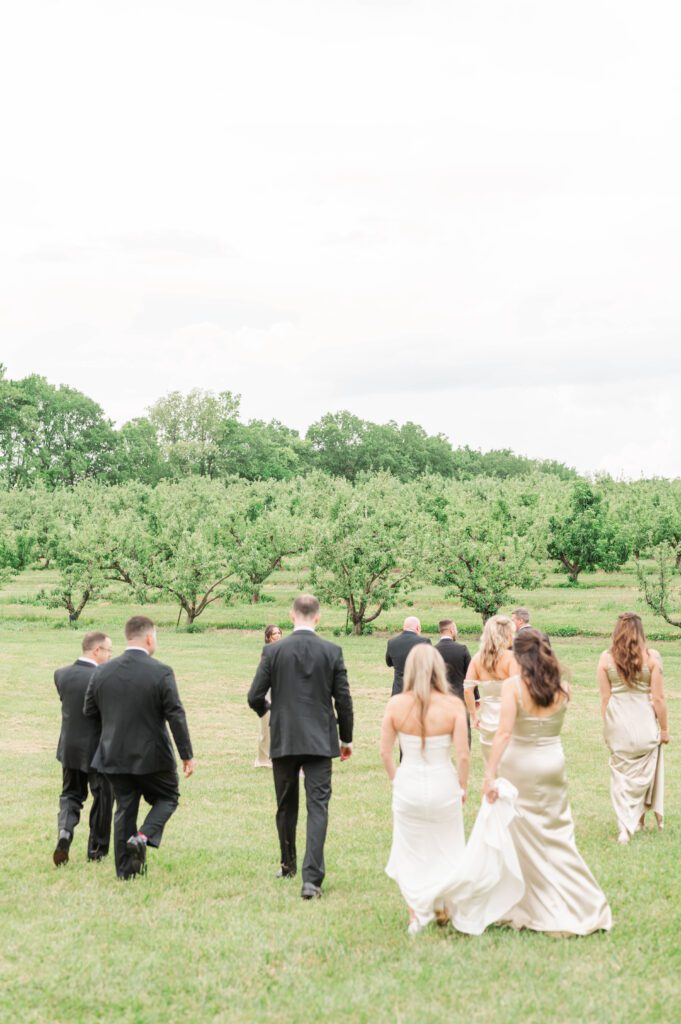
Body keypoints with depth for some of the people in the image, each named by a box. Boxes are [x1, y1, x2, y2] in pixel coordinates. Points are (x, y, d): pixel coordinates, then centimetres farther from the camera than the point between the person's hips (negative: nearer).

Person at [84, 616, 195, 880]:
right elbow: (176, 716, -14)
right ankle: (143, 836, -7)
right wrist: (187, 755, -6)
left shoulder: (101, 672, -2)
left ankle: (125, 868, 15)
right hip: (152, 756, -4)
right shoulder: (161, 673, -14)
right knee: (167, 798, 17)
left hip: (114, 756, 4)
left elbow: (88, 711, 6)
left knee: (124, 808, 13)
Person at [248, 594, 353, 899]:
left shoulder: (273, 651, -5)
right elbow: (343, 700, -1)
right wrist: (346, 738, 13)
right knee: (317, 807, -2)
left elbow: (255, 697, -4)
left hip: (283, 740, 1)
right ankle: (311, 877, -13)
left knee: (286, 806, 17)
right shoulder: (332, 652, -3)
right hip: (320, 740, -1)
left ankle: (288, 865, 34)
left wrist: (267, 710, 21)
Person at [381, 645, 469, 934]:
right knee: (444, 851, 20)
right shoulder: (453, 705, -13)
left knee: (410, 851, 18)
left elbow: (385, 751, -3)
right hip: (443, 784, -1)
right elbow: (463, 755, -12)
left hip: (408, 785, 1)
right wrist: (463, 787, 4)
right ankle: (441, 908, 30)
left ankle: (416, 915, 21)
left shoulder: (396, 704, -9)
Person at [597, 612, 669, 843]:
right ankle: (639, 817, 29)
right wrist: (664, 728, 5)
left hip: (617, 723, 1)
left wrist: (607, 726, 12)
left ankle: (626, 827, 9)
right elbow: (658, 698, -6)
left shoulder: (606, 658, -4)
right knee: (643, 772, 18)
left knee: (621, 773, 10)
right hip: (644, 722, -1)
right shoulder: (651, 657, -8)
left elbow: (605, 697, 0)